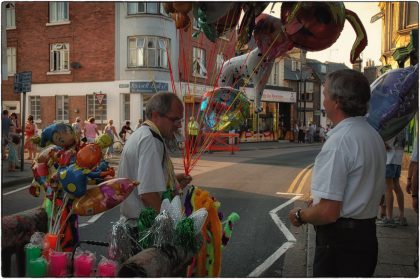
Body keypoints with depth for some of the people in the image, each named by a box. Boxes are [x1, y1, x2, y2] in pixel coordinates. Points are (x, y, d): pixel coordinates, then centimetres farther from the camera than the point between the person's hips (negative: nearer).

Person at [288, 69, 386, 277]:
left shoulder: (339, 140, -23)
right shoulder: (374, 136, 7)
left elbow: (328, 213, -26)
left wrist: (300, 215, -6)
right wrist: (320, 201, 18)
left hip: (339, 240, -9)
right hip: (368, 235, 9)